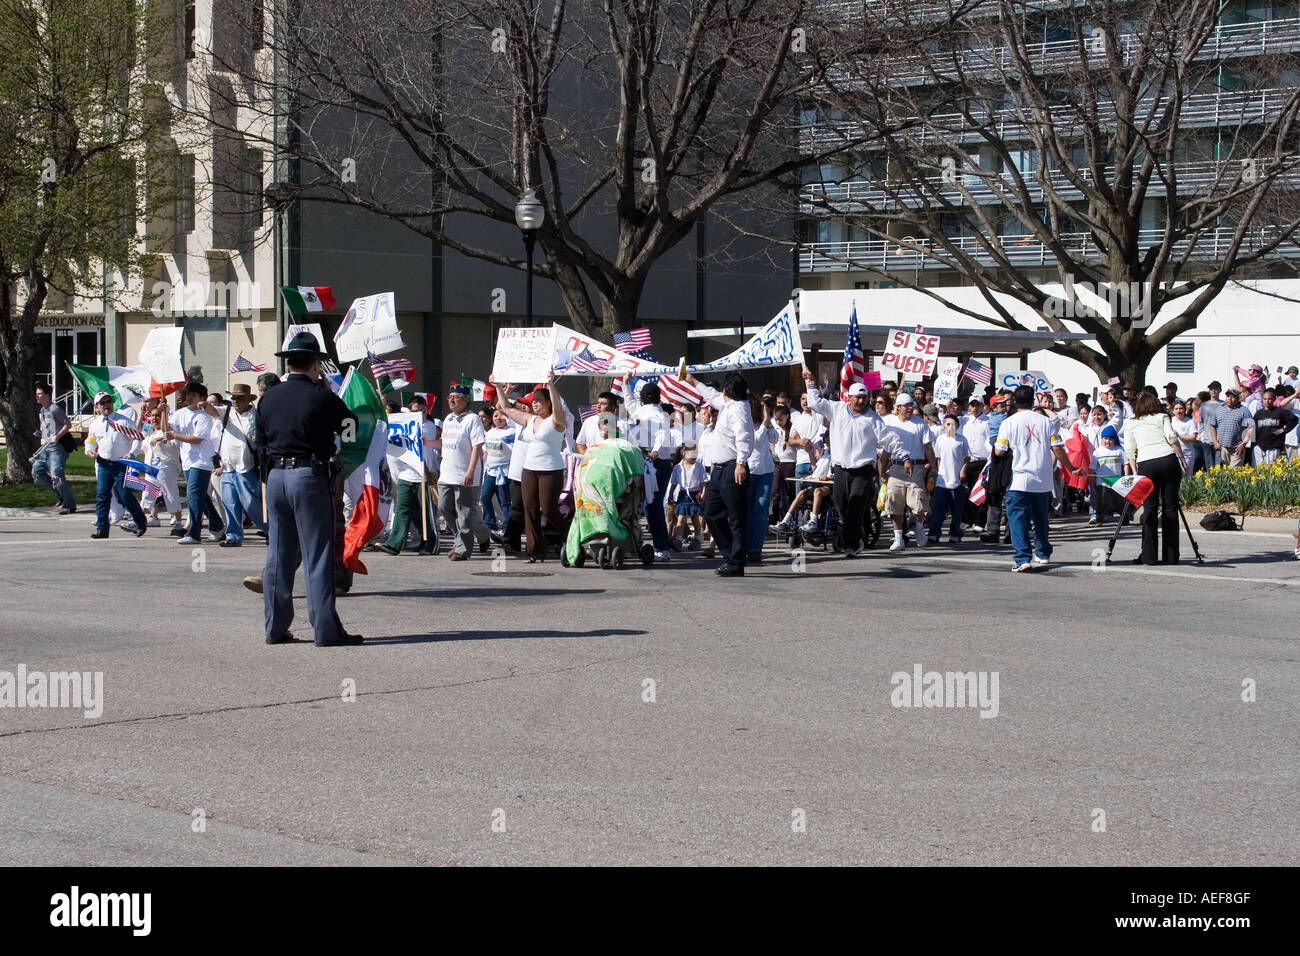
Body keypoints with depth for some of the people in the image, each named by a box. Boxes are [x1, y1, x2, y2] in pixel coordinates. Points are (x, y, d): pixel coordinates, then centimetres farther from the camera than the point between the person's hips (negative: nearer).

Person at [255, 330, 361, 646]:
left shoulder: (268, 398, 9)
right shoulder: (321, 398, -9)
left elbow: (260, 445, 13)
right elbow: (351, 424, 5)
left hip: (276, 478, 6)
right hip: (309, 477, -6)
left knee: (278, 557, 11)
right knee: (317, 556, -4)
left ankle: (276, 628, 14)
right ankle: (326, 629, -7)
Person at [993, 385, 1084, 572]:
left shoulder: (1008, 423, -4)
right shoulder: (1046, 422, 2)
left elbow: (999, 451, -3)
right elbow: (1057, 449, 0)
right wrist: (1071, 468, 12)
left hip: (1020, 479, -3)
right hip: (1043, 480, 4)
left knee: (1018, 518, -3)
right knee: (1040, 517, 20)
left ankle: (1022, 559, -15)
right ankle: (1043, 554, 32)